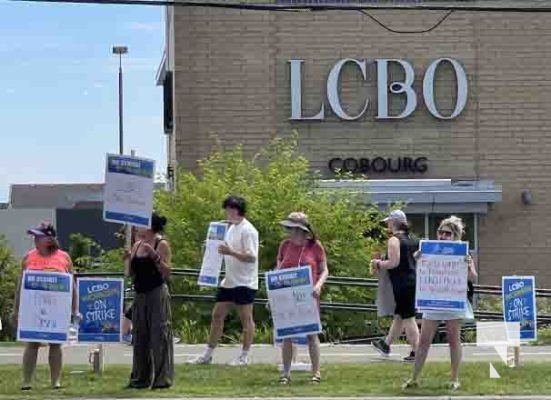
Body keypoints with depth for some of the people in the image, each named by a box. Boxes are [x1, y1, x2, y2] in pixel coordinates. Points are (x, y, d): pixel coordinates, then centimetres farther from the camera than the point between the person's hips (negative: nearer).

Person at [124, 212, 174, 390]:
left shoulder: (162, 244, -7)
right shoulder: (137, 245, 12)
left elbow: (166, 273, -12)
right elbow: (130, 274, 14)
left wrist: (155, 256, -23)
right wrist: (127, 259, -3)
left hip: (157, 294, -7)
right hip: (140, 295, 7)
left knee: (159, 335, -6)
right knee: (140, 337, 9)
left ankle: (162, 378, -2)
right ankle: (141, 377, 17)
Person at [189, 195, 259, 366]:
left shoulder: (248, 230, -14)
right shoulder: (232, 228, 15)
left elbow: (251, 257, -20)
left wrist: (230, 252, -28)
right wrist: (219, 250, 8)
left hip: (244, 282, -9)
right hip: (229, 281, 9)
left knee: (246, 319, 0)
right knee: (217, 315, 8)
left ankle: (244, 356, 7)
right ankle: (208, 354, 13)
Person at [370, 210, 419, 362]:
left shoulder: (394, 240, -13)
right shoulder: (412, 239, 11)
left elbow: (394, 263, -21)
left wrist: (379, 264, -3)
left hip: (402, 283, -8)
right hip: (414, 280, 8)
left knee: (408, 317, -4)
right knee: (399, 315, 19)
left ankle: (416, 352, -3)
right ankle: (386, 344, 33)